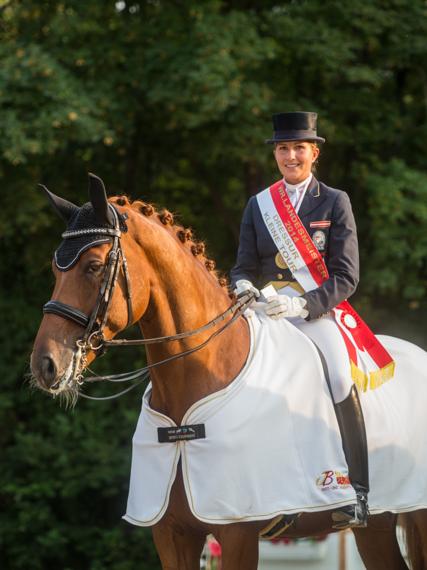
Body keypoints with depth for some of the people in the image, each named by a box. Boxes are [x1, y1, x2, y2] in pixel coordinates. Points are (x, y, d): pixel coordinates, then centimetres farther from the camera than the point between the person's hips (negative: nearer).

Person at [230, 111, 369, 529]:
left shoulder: (335, 202, 4)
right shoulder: (258, 205, 14)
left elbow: (346, 276, -3)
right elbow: (244, 267, 15)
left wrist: (303, 305, -18)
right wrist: (243, 286, -10)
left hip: (317, 314, -4)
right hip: (265, 313, 4)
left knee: (339, 378, -29)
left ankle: (357, 493, -28)